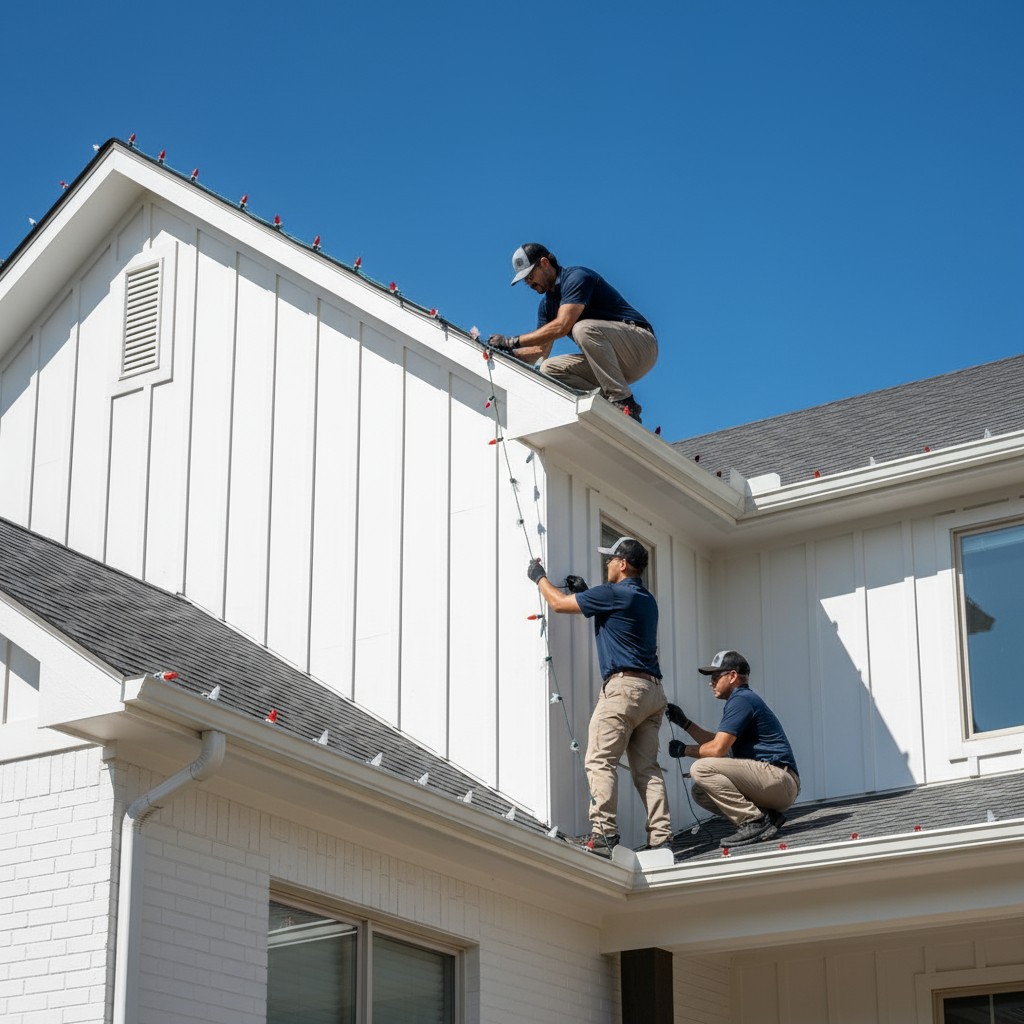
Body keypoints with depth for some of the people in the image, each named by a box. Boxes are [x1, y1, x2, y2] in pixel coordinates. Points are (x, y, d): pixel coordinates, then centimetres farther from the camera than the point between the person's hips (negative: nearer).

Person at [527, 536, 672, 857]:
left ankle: (604, 834, -15)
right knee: (647, 768, 5)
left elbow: (559, 603, 2)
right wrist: (585, 592, 36)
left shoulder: (613, 594, -7)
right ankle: (661, 839, -1)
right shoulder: (646, 599, 18)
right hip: (653, 690, 8)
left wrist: (539, 576, 19)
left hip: (624, 686, -8)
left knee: (600, 760, -7)